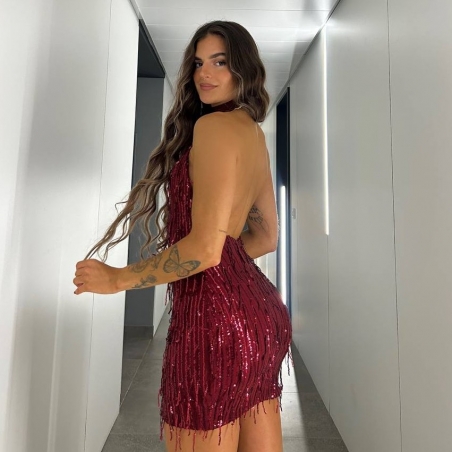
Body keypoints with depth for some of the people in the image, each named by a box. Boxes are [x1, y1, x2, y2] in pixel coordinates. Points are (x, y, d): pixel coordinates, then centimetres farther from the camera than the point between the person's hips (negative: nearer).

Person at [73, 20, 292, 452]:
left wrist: (116, 278, -7)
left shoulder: (214, 125, -11)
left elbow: (205, 248, -19)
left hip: (215, 315, -9)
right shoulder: (254, 133, 16)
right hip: (257, 310, 9)